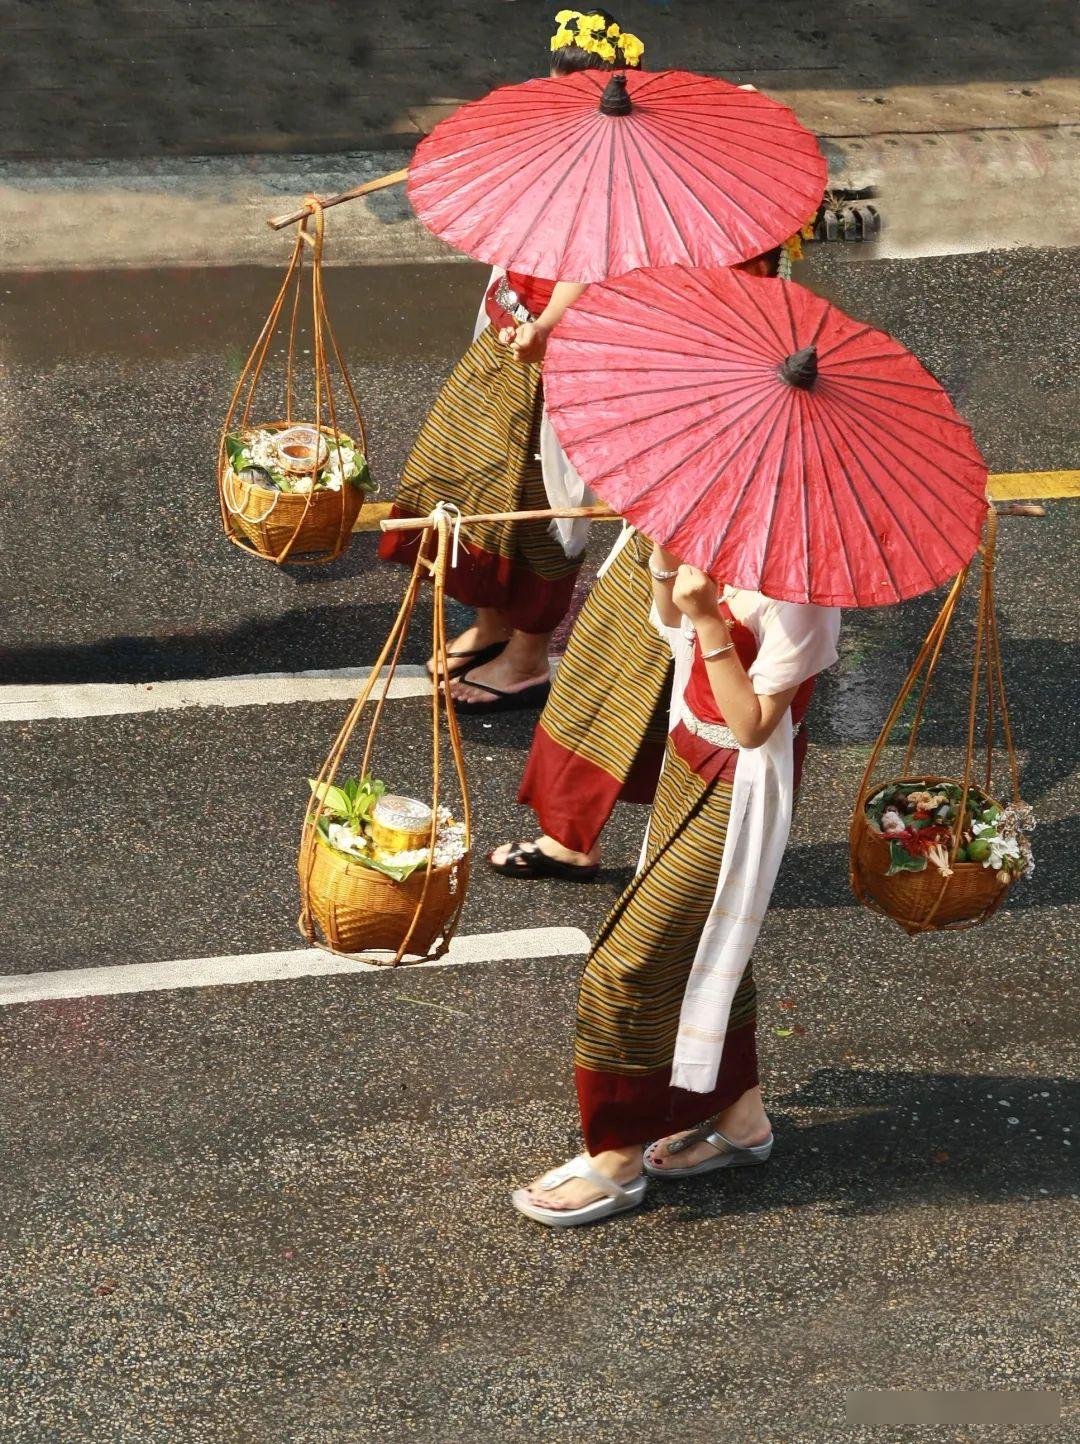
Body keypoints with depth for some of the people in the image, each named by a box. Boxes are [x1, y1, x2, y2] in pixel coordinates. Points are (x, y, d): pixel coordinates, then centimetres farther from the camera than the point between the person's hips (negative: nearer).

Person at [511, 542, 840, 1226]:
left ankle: (618, 1161, 11)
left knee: (629, 964, -3)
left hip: (739, 789, -9)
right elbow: (669, 619, 15)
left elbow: (754, 725, -26)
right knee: (704, 942, 22)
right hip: (692, 755, 9)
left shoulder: (800, 588, -28)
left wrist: (708, 620, -32)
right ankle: (741, 1117, 39)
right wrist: (667, 553, -4)